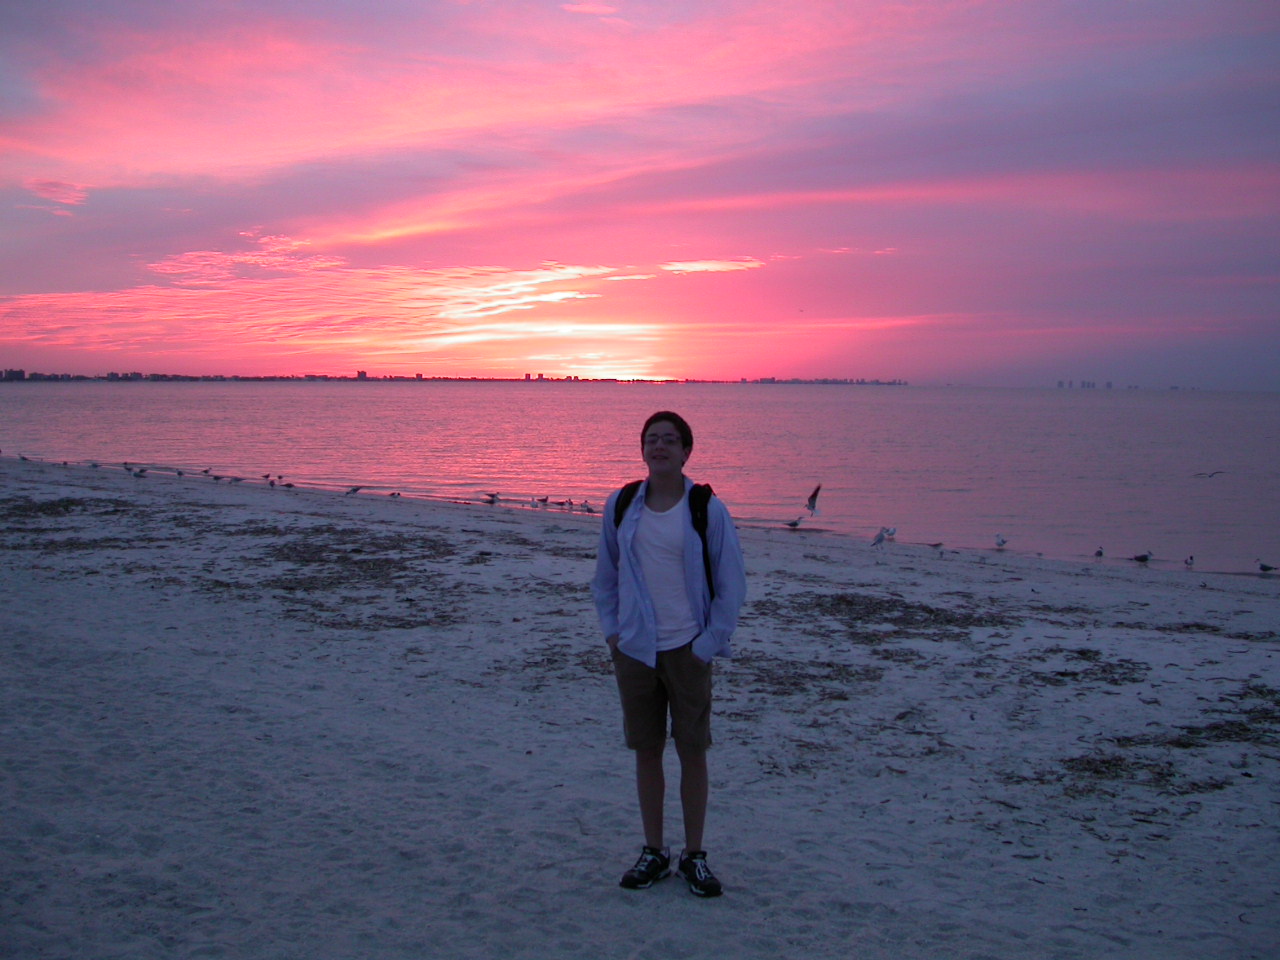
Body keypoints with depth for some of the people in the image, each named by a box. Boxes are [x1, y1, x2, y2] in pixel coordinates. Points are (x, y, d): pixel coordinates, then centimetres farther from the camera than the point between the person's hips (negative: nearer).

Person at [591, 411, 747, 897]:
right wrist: (611, 631, 4)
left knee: (692, 750, 5)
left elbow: (732, 586, -2)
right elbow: (604, 578, 14)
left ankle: (694, 855, 20)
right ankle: (653, 852, 24)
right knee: (646, 749, 10)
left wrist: (709, 644, -7)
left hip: (688, 650, -2)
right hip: (635, 649, 3)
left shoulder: (707, 510, -6)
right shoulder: (621, 507, 3)